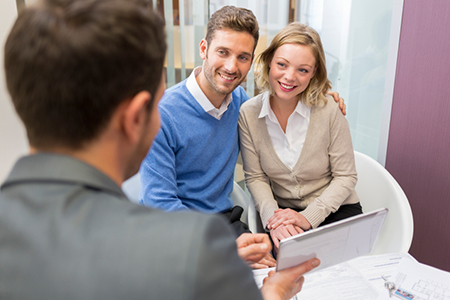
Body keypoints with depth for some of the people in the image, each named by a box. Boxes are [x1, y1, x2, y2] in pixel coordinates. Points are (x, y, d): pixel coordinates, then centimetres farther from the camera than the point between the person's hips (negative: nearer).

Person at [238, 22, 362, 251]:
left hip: (335, 209, 0)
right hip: (283, 211, 1)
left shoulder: (329, 110, -14)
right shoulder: (248, 114, -8)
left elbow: (345, 177, -7)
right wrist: (272, 216, -19)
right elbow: (255, 178, -2)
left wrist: (308, 217, -18)